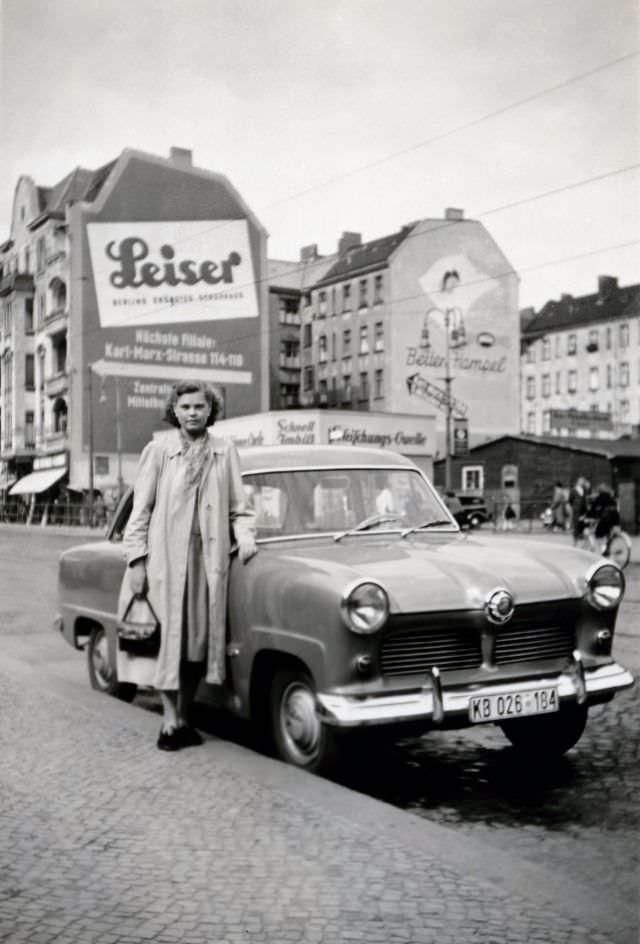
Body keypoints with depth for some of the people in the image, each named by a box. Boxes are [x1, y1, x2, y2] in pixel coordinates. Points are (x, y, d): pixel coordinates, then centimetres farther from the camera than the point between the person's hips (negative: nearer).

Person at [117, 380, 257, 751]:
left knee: (199, 640, 6)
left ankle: (184, 717, 19)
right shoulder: (159, 449, 3)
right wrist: (136, 560, -5)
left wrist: (245, 536, -6)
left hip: (209, 558, 2)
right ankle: (170, 722, 3)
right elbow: (141, 509, 1)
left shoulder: (225, 451, 9)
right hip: (164, 558, -2)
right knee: (168, 639, -2)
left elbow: (239, 506, 13)